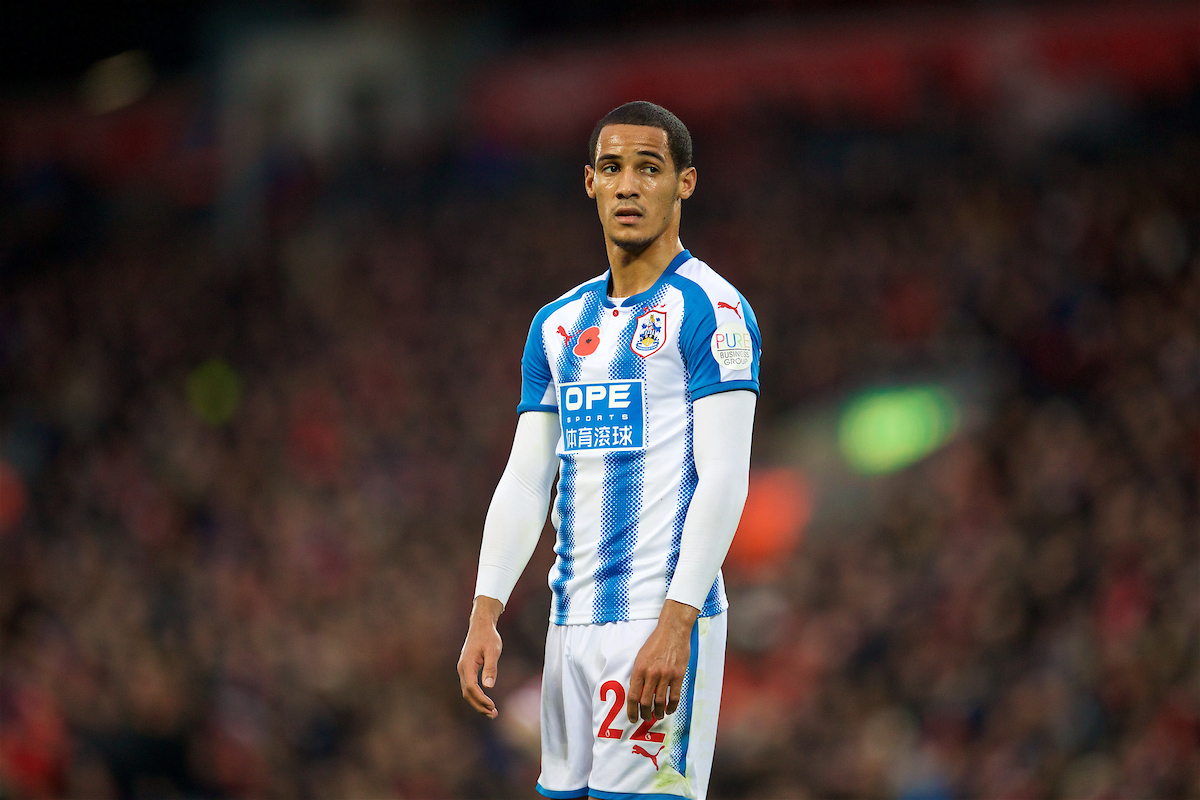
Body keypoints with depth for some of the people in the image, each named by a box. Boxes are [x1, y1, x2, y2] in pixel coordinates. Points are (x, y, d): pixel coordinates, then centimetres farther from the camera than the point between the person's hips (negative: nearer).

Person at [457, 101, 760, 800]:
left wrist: (675, 626, -21)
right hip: (573, 621, 7)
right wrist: (485, 616, 2)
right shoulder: (559, 324, 17)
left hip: (661, 619, -7)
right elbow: (525, 480, 14)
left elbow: (723, 479, -12)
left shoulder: (710, 309, -5)